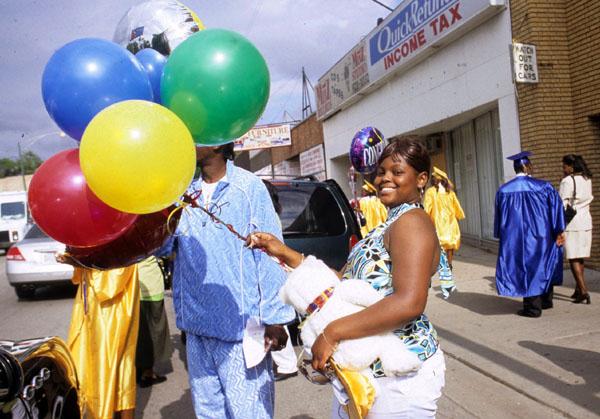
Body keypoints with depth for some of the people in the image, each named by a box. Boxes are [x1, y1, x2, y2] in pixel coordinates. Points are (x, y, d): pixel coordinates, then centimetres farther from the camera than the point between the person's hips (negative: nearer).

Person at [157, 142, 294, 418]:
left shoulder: (248, 187, -4)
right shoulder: (186, 192, 11)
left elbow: (269, 253, -6)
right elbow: (161, 243, 2)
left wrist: (274, 319, -10)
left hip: (239, 327, -5)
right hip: (196, 326, 6)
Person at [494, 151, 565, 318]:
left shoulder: (503, 190, -3)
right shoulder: (544, 187, -4)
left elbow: (499, 217, 2)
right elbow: (557, 209, -5)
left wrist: (502, 236, 12)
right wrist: (559, 231, 0)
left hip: (516, 239, -1)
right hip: (541, 235, 1)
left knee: (526, 268, 6)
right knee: (543, 264, 19)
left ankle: (532, 307, 8)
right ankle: (546, 300, 33)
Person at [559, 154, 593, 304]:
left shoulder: (567, 181, -14)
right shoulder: (587, 180, 9)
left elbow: (562, 205, -16)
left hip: (572, 224, -7)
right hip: (586, 222, 8)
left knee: (573, 259, -4)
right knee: (580, 258, 15)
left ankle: (583, 292, -10)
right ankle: (578, 290, 22)